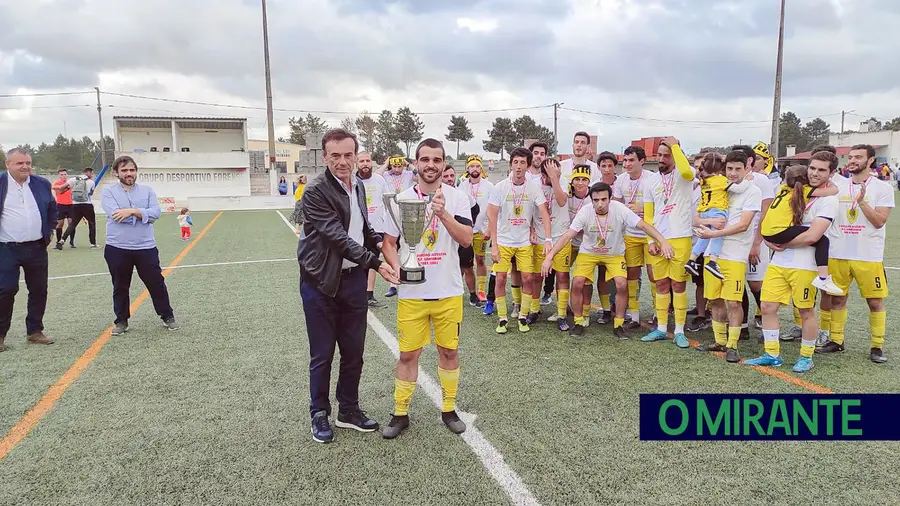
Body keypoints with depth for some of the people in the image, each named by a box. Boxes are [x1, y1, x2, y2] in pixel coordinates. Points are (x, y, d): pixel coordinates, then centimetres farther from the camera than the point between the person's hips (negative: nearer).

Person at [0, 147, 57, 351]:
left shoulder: (42, 184, 5)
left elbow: (52, 210, 19)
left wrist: (49, 232, 11)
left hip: (37, 248, 4)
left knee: (39, 290, 9)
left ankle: (35, 331, 21)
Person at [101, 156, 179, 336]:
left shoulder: (147, 190, 6)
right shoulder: (108, 192, 0)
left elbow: (156, 212, -9)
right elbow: (116, 215, -17)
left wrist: (132, 211, -19)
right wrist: (142, 214, -11)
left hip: (146, 247, 1)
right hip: (117, 248, -1)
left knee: (156, 283, 7)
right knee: (120, 287, 11)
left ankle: (167, 316, 22)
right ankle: (121, 321, 26)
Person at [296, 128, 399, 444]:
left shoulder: (358, 186, 8)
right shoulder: (315, 192, -16)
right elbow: (338, 237, -22)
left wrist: (381, 241, 4)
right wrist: (375, 263, -24)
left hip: (354, 278, 6)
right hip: (321, 281, -6)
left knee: (354, 352, 13)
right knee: (322, 355, 7)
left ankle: (349, 410, 31)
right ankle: (319, 414, 26)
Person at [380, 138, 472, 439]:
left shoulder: (458, 198, -2)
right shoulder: (402, 199, 2)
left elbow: (466, 239, -13)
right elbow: (389, 242, 6)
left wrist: (443, 214, -26)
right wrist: (397, 267, -13)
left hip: (448, 292, 0)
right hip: (411, 293, 0)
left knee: (449, 351, 11)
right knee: (408, 354, 6)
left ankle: (449, 410, 27)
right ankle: (400, 414, 21)